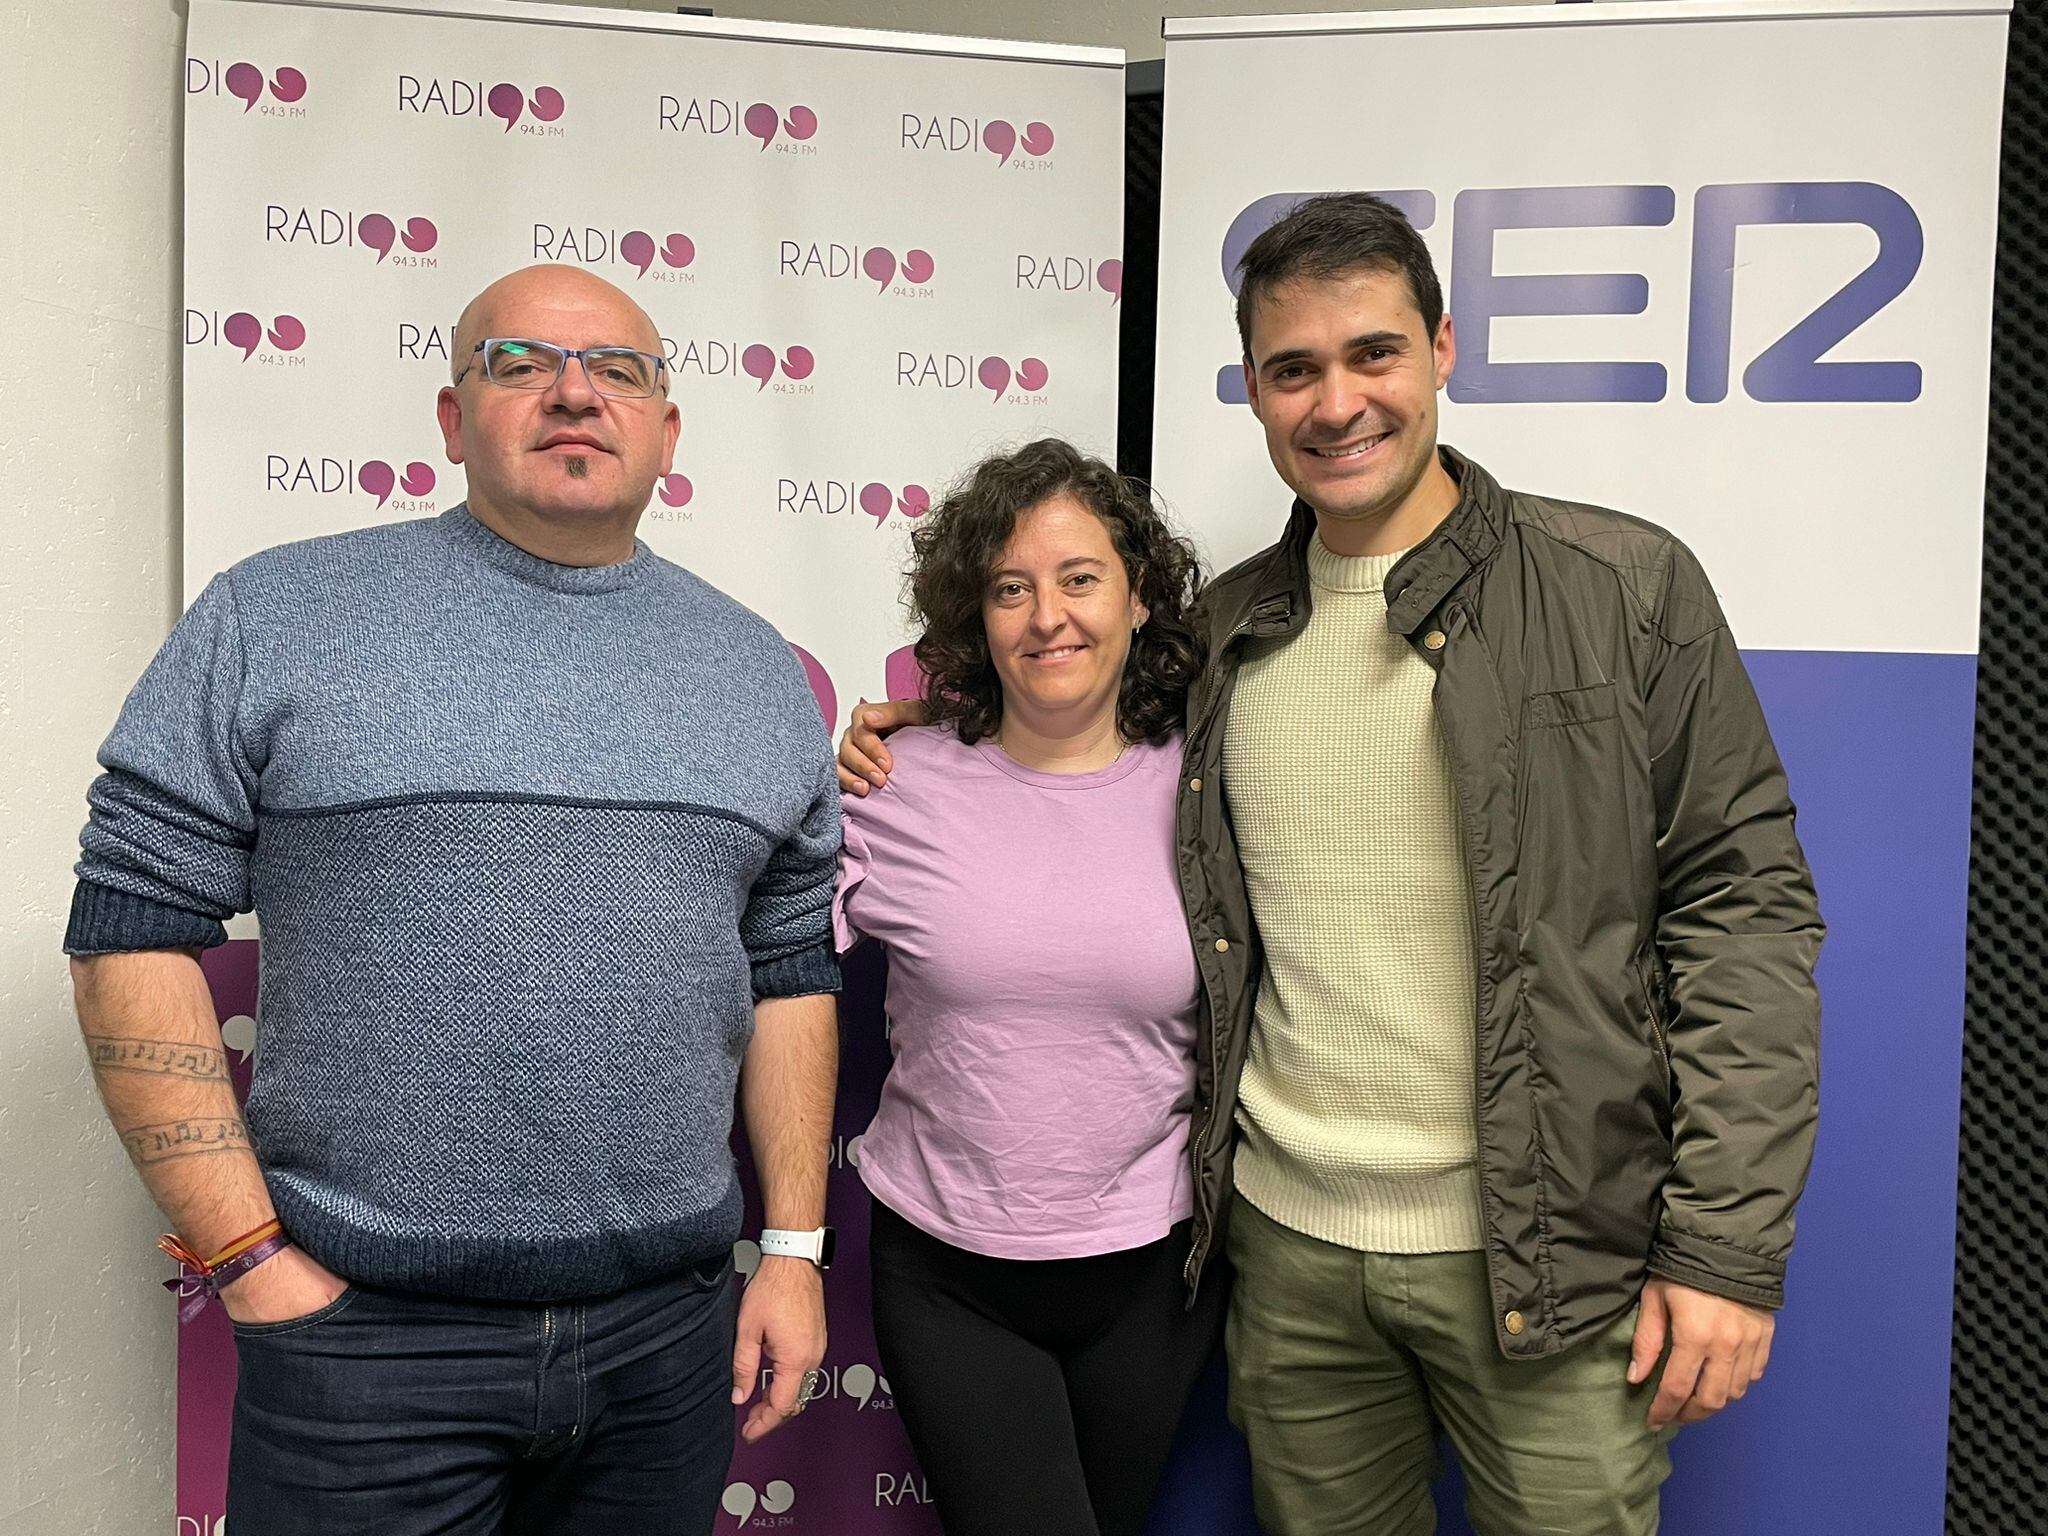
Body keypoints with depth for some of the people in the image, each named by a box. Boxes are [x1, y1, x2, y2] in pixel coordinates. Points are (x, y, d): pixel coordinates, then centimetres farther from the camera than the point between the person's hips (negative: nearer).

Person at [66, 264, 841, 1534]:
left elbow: (792, 973, 9)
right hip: (363, 1325, -3)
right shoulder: (275, 617, -3)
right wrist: (246, 1253, -8)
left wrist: (795, 1249, 6)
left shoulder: (759, 667, 7)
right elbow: (135, 931, -3)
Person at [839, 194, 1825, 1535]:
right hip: (1289, 1244, 4)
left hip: (1551, 1255, -3)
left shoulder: (1626, 589, -6)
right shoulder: (1220, 633, 6)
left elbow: (1742, 910, -7)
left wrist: (1730, 1247, -11)